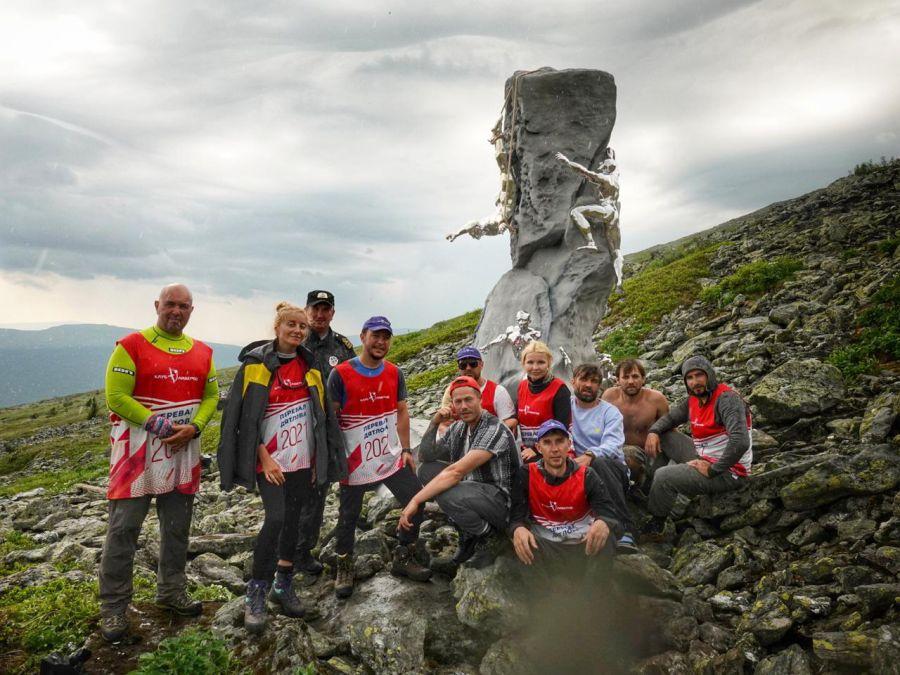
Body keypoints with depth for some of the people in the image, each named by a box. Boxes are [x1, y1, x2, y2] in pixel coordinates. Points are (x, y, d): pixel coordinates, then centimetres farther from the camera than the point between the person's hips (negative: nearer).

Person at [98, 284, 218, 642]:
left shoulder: (202, 353, 7)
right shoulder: (131, 346, -7)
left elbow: (211, 396, 8)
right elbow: (116, 397, -12)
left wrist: (193, 428, -10)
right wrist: (159, 424, -19)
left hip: (184, 451, 5)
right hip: (137, 451, -5)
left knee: (177, 527, 14)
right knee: (124, 528, 0)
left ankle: (171, 592, 31)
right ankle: (113, 607, 14)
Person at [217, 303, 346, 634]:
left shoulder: (310, 367, 8)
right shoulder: (256, 364, -6)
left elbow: (321, 414, 12)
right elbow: (245, 416, -8)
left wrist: (318, 460, 8)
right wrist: (265, 458, -13)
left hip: (302, 459, 5)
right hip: (270, 458, -5)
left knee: (293, 520, 10)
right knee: (276, 518, -13)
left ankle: (283, 585, 25)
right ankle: (255, 595, 2)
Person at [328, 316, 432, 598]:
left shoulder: (395, 373, 3)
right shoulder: (341, 374, -11)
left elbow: (402, 413, 10)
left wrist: (406, 450, 5)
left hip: (392, 458, 4)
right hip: (355, 462, -4)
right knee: (348, 516, 8)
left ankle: (404, 559, 21)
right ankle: (344, 569, 29)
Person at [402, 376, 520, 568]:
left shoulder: (494, 429, -21)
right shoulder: (458, 428, 5)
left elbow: (456, 471, -28)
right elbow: (424, 457, 9)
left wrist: (416, 501, -30)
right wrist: (433, 424, -7)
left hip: (503, 500, -8)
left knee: (447, 495, -32)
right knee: (427, 469, -1)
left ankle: (488, 537, -2)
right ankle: (468, 536, 5)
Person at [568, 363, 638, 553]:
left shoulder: (610, 412, 6)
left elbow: (612, 444, -13)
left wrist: (589, 456, -34)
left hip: (613, 468, -2)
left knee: (599, 463, -36)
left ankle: (625, 531, -36)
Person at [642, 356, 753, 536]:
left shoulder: (727, 399, -21)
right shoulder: (693, 399, 4)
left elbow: (740, 442, -32)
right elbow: (670, 417, 17)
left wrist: (712, 470, -24)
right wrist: (653, 431, -5)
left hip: (728, 472, -8)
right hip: (704, 458, 9)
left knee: (663, 476, -20)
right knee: (662, 437, 7)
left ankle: (656, 524, 5)